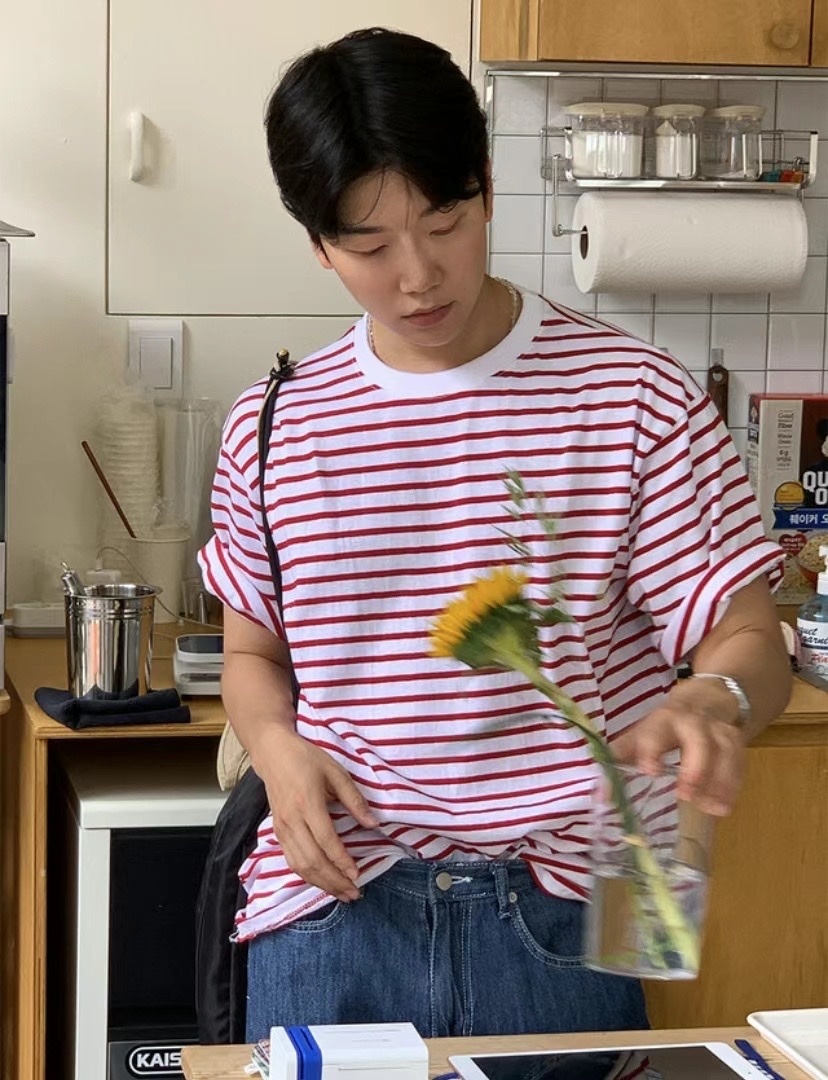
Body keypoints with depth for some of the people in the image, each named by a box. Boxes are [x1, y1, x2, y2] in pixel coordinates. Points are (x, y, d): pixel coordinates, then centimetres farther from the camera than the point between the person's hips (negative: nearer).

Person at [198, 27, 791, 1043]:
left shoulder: (633, 398, -5)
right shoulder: (275, 425, 5)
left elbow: (748, 642, -5)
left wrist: (713, 700, -29)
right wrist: (277, 748, -6)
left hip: (558, 924, -2)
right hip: (331, 913, 2)